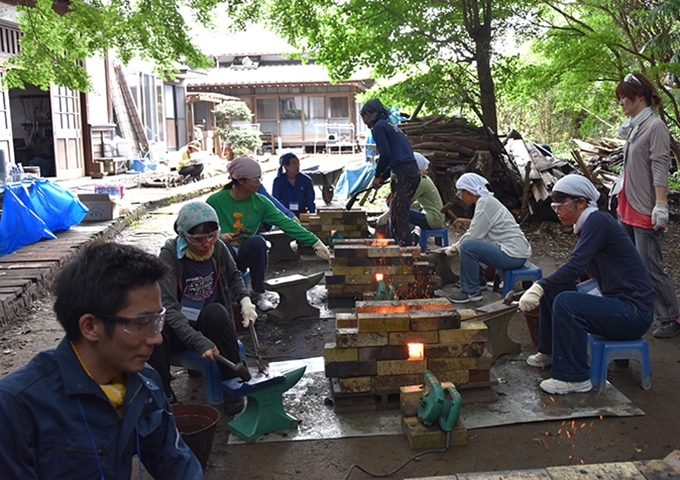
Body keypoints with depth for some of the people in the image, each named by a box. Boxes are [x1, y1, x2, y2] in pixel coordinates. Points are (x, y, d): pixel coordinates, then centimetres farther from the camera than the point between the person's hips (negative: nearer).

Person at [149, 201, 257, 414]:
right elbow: (168, 307, -27)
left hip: (213, 323, 2)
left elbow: (234, 277, 14)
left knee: (215, 312, -33)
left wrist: (244, 299, -7)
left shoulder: (218, 248, -8)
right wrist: (199, 341, -39)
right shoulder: (170, 255, -19)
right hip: (181, 328, -2)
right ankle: (164, 395, -14)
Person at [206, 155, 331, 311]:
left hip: (245, 254, 2)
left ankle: (259, 295, -16)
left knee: (258, 241, -30)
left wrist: (316, 243, -16)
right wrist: (218, 236, -27)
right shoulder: (215, 201, -9)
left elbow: (286, 223, -9)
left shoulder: (260, 202, -3)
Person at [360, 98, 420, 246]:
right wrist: (383, 176, 19)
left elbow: (385, 154, -14)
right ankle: (400, 245, 19)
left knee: (398, 215, -11)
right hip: (413, 172, 10)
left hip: (403, 174, -10)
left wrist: (378, 176, -2)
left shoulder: (378, 127, -3)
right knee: (396, 214, 15)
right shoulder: (390, 126, 26)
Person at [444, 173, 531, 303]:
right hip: (512, 250, 10)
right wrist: (468, 222, 12)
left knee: (467, 246, -23)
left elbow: (473, 235, -18)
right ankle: (479, 281, 28)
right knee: (467, 243, 18)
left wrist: (455, 247, -5)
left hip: (513, 255, -10)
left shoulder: (485, 202, -16)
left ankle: (470, 291, -10)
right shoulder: (486, 200, 13)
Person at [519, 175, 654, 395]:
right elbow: (578, 271, 12)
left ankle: (575, 378, -17)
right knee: (551, 291, 10)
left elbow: (575, 265, -28)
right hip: (613, 300, 10)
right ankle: (550, 352, 25)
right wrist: (540, 288, 3)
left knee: (565, 303, -28)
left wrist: (539, 287, -31)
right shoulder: (586, 226, 11)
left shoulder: (598, 221, -16)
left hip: (635, 311, -10)